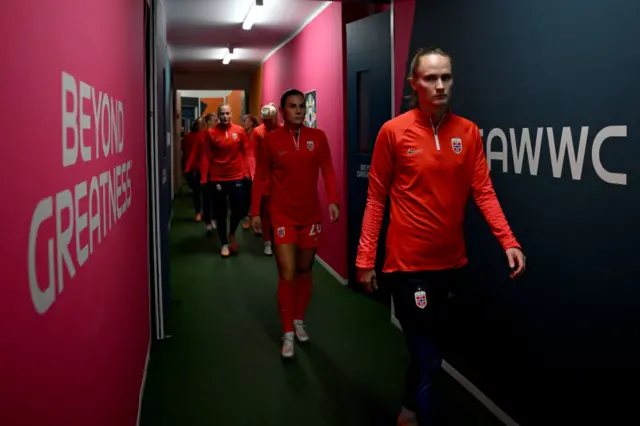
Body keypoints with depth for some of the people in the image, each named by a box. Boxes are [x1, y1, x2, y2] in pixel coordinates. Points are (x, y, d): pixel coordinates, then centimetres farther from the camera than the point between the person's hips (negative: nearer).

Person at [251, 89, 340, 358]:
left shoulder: (317, 137, -1)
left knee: (304, 271, 14)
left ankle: (299, 321, 32)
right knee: (287, 274, -7)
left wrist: (333, 200, -10)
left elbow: (327, 171, 2)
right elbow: (261, 178, -1)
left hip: (311, 215, 3)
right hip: (282, 216, -3)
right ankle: (288, 334, 4)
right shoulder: (271, 140, -6)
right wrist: (255, 212, -2)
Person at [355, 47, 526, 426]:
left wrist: (509, 241, -14)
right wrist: (365, 258, -7)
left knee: (429, 349, 21)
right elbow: (376, 198, -6)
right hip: (409, 262, -5)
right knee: (427, 359, -3)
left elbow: (483, 191, -1)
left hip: (452, 261, 5)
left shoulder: (468, 132, 1)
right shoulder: (393, 131, -9)